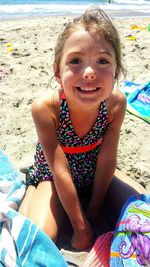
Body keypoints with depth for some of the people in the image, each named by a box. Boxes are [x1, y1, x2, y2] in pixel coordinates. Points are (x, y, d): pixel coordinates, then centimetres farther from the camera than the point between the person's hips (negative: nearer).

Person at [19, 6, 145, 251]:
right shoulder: (45, 109, -32)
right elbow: (60, 170, -26)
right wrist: (81, 226, -20)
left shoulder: (116, 103, -24)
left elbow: (107, 160, -16)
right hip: (52, 176, -2)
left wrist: (93, 212, -10)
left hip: (94, 175, 3)